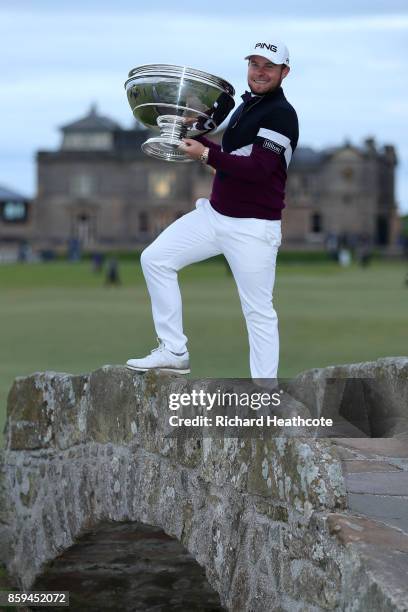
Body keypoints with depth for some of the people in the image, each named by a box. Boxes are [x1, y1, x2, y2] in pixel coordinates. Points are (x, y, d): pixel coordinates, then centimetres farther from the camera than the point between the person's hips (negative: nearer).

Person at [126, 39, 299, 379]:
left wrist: (206, 155, -17)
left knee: (259, 312, -5)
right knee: (155, 259, 4)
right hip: (214, 213, 9)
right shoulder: (246, 106, 15)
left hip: (253, 228, -9)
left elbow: (257, 168, -23)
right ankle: (174, 351, 8)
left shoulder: (281, 114, -13)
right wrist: (197, 138, 13)